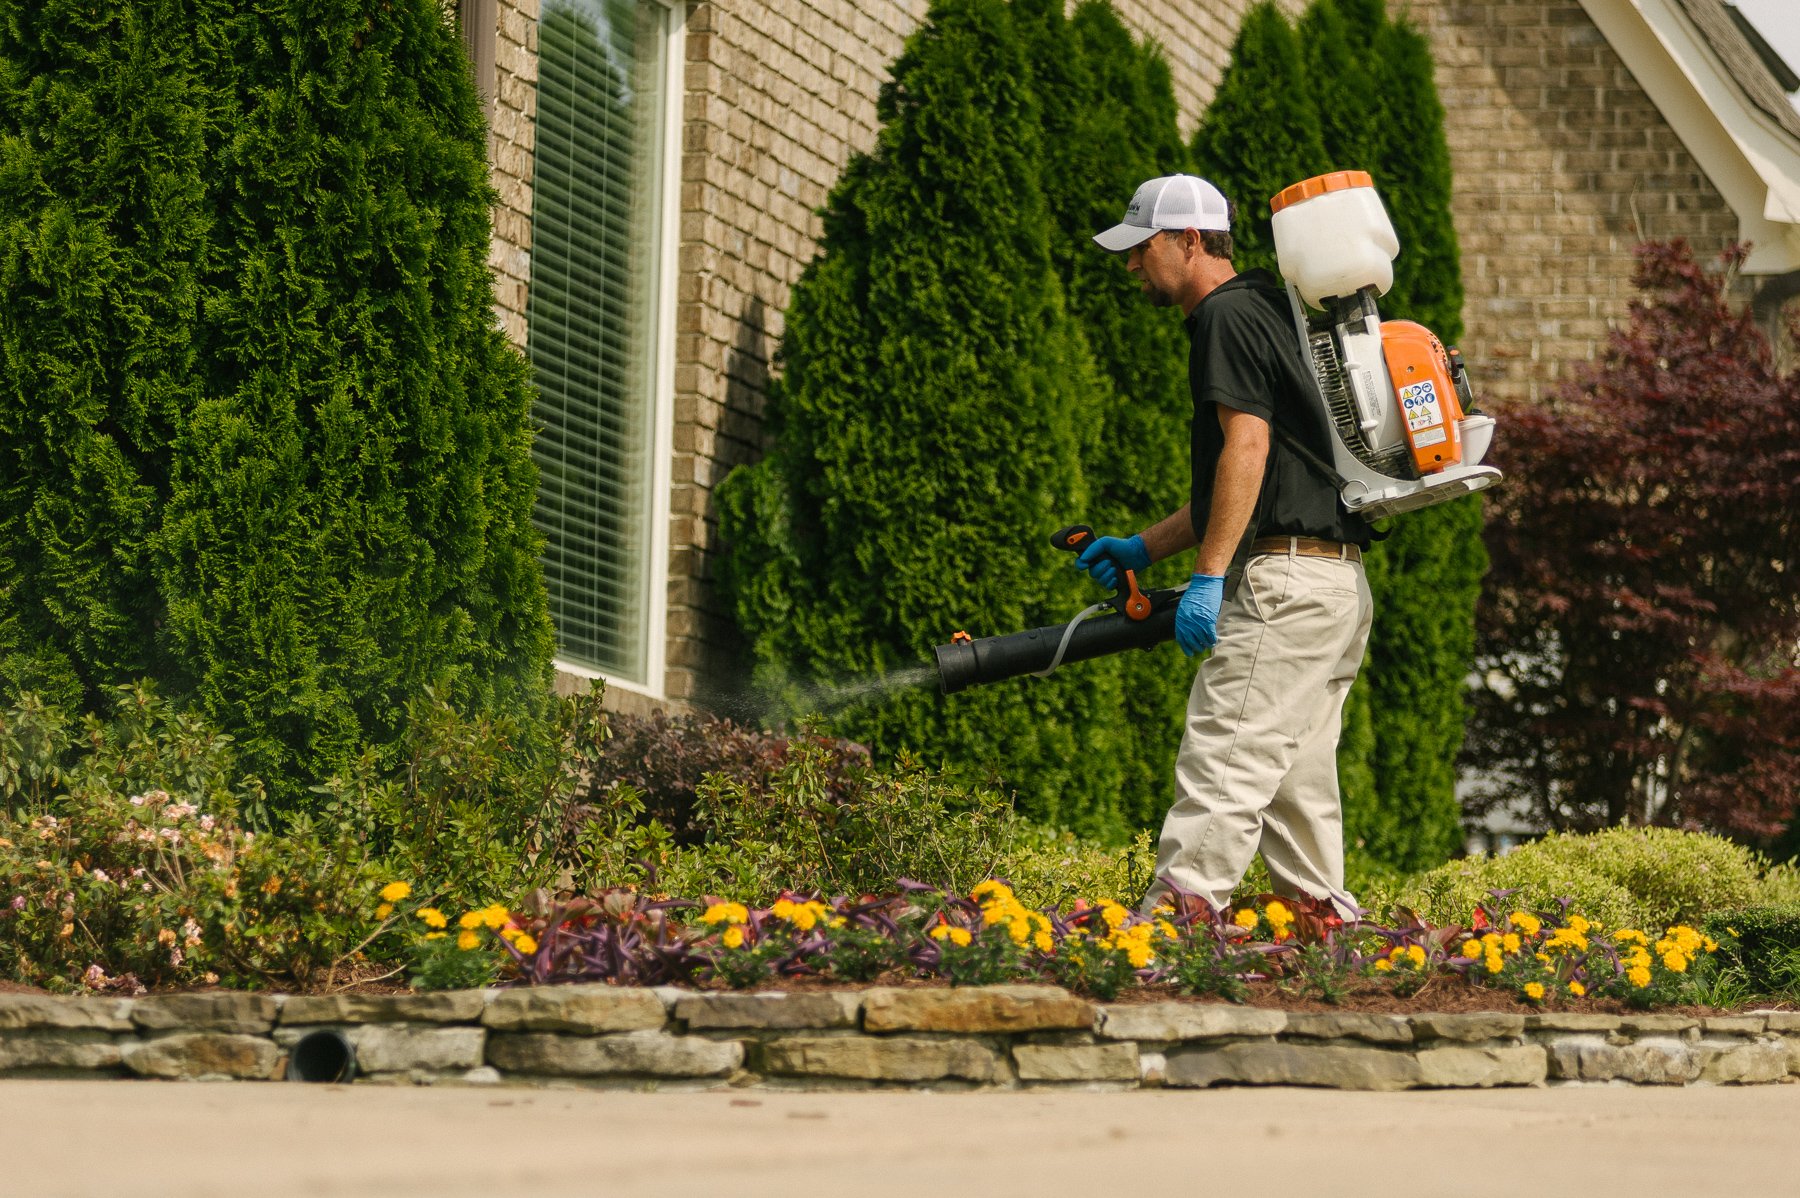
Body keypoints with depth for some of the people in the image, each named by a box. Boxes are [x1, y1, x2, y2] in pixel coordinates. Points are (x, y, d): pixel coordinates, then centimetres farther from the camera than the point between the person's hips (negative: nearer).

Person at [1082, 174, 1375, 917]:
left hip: (1284, 579, -10)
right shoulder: (1263, 313, 25)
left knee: (1222, 768, -14)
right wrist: (1143, 549, 24)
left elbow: (1248, 446, -18)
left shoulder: (1228, 315, -7)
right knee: (1296, 784, 9)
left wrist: (1209, 575, -20)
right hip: (1338, 585, 10)